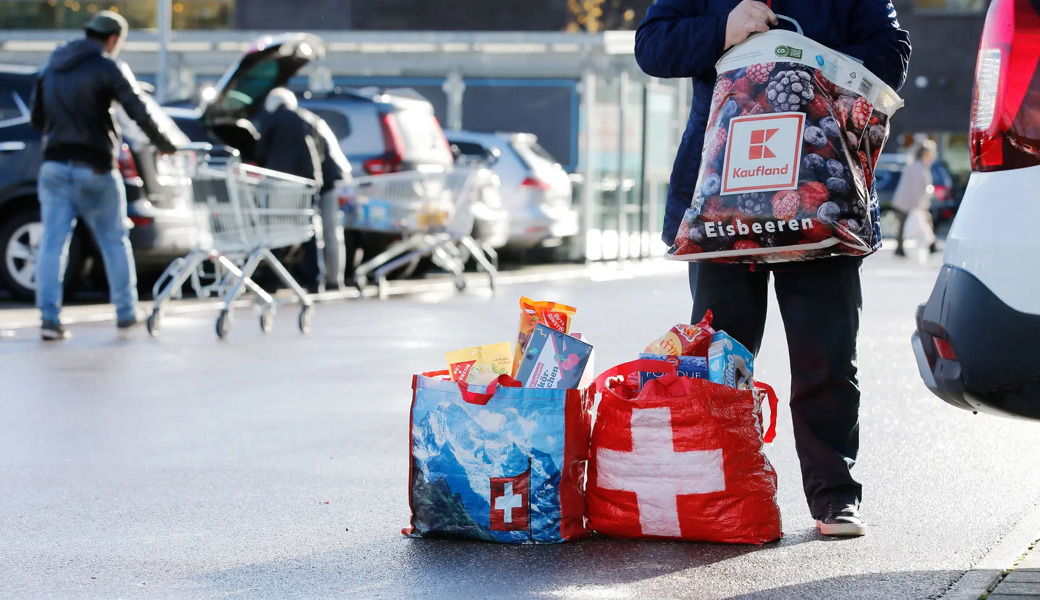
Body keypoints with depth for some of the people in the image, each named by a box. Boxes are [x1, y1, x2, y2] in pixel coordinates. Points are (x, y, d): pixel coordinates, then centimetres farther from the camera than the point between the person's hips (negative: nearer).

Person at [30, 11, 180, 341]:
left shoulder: (51, 68, 14)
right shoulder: (109, 69, -6)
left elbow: (37, 119, 20)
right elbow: (140, 113, -11)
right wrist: (166, 143, 2)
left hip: (54, 166, 4)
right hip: (94, 169, -4)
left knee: (52, 243, 1)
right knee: (115, 242, 8)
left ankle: (49, 317, -6)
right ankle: (126, 316, 12)